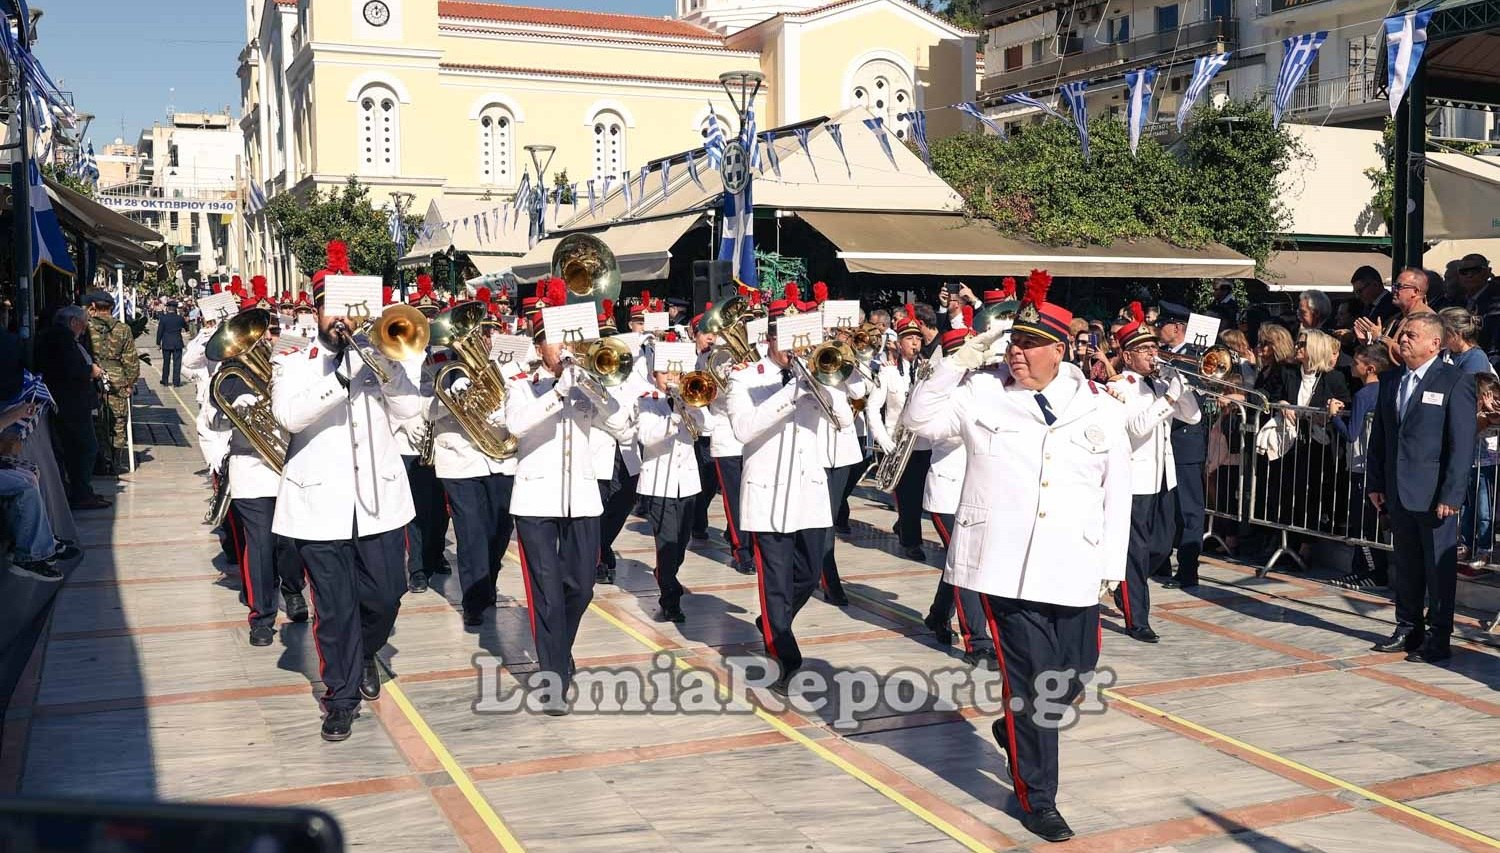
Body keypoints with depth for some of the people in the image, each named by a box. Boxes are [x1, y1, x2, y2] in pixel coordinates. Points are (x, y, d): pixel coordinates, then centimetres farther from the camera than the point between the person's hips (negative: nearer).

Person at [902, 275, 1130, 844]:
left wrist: (1112, 564, 5)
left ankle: (1016, 728, 43)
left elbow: (1117, 492, 8)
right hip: (1006, 563, -2)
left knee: (1076, 673, 12)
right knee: (1029, 678, 0)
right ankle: (1037, 798, 16)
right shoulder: (982, 392, 3)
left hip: (1074, 567, 3)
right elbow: (920, 418, -3)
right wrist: (960, 362, -9)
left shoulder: (1100, 408, 6)